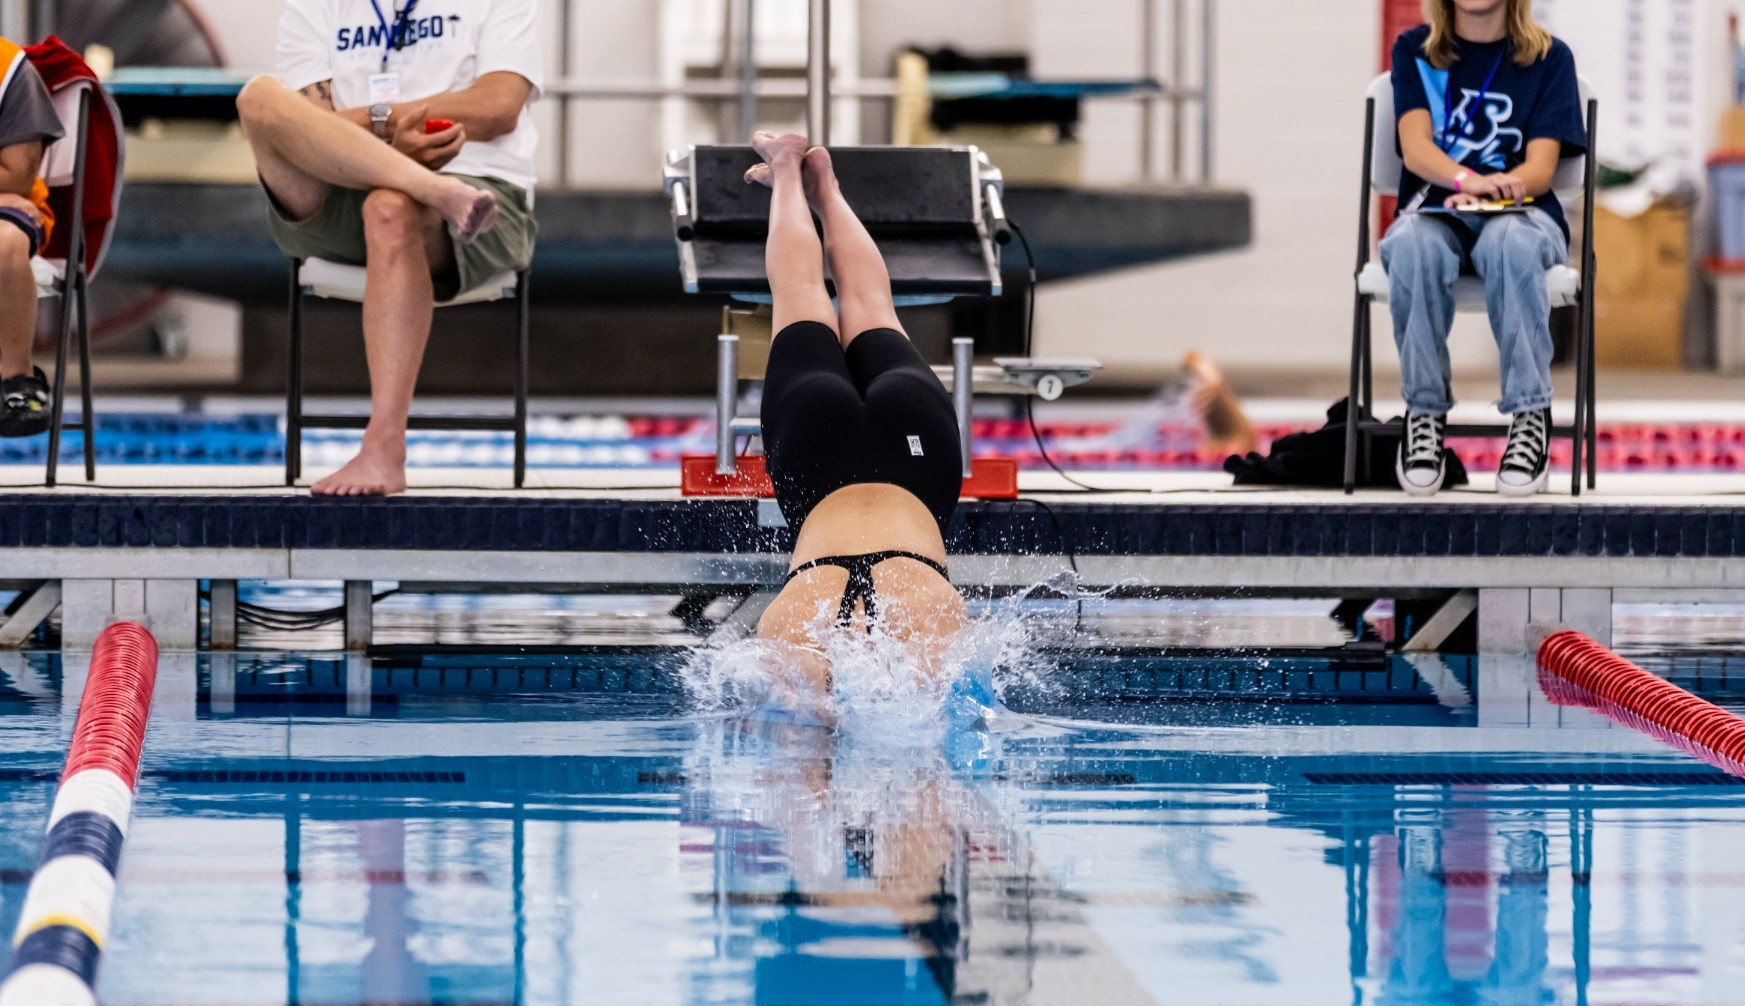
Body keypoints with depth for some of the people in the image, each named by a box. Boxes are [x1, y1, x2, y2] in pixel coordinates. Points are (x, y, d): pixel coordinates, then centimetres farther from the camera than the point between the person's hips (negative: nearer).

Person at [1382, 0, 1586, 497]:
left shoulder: (1549, 58, 7)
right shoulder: (1414, 51, 10)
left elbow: (1541, 167, -3)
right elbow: (1416, 148, -5)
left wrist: (1491, 189, -26)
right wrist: (1466, 180, -28)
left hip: (1522, 212, -1)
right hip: (1435, 207, 1)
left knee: (1509, 243, -39)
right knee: (1413, 246, -37)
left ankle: (1530, 415, -35)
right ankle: (1425, 412, -28)